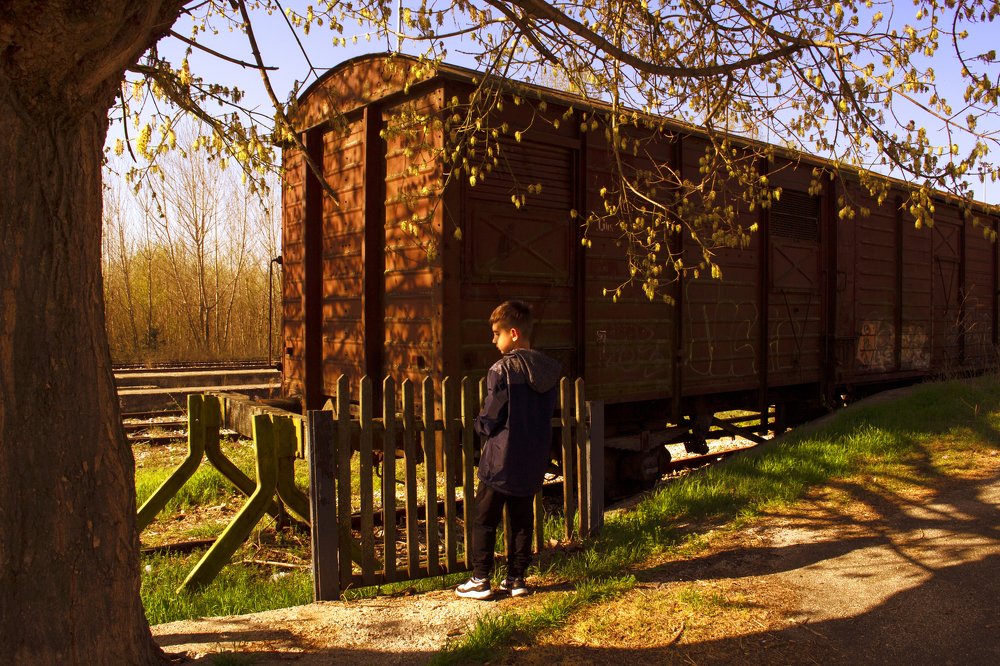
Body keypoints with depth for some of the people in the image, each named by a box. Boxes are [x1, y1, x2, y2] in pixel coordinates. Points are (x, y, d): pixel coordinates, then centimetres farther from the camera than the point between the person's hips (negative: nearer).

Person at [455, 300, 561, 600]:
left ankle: (480, 581, 11)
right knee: (523, 521, 15)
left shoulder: (502, 370, -18)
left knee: (484, 520, 6)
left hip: (501, 461, -6)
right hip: (533, 463, 6)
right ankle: (516, 578, 21)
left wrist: (479, 425, 6)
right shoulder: (550, 370, 3)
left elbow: (488, 420, -15)